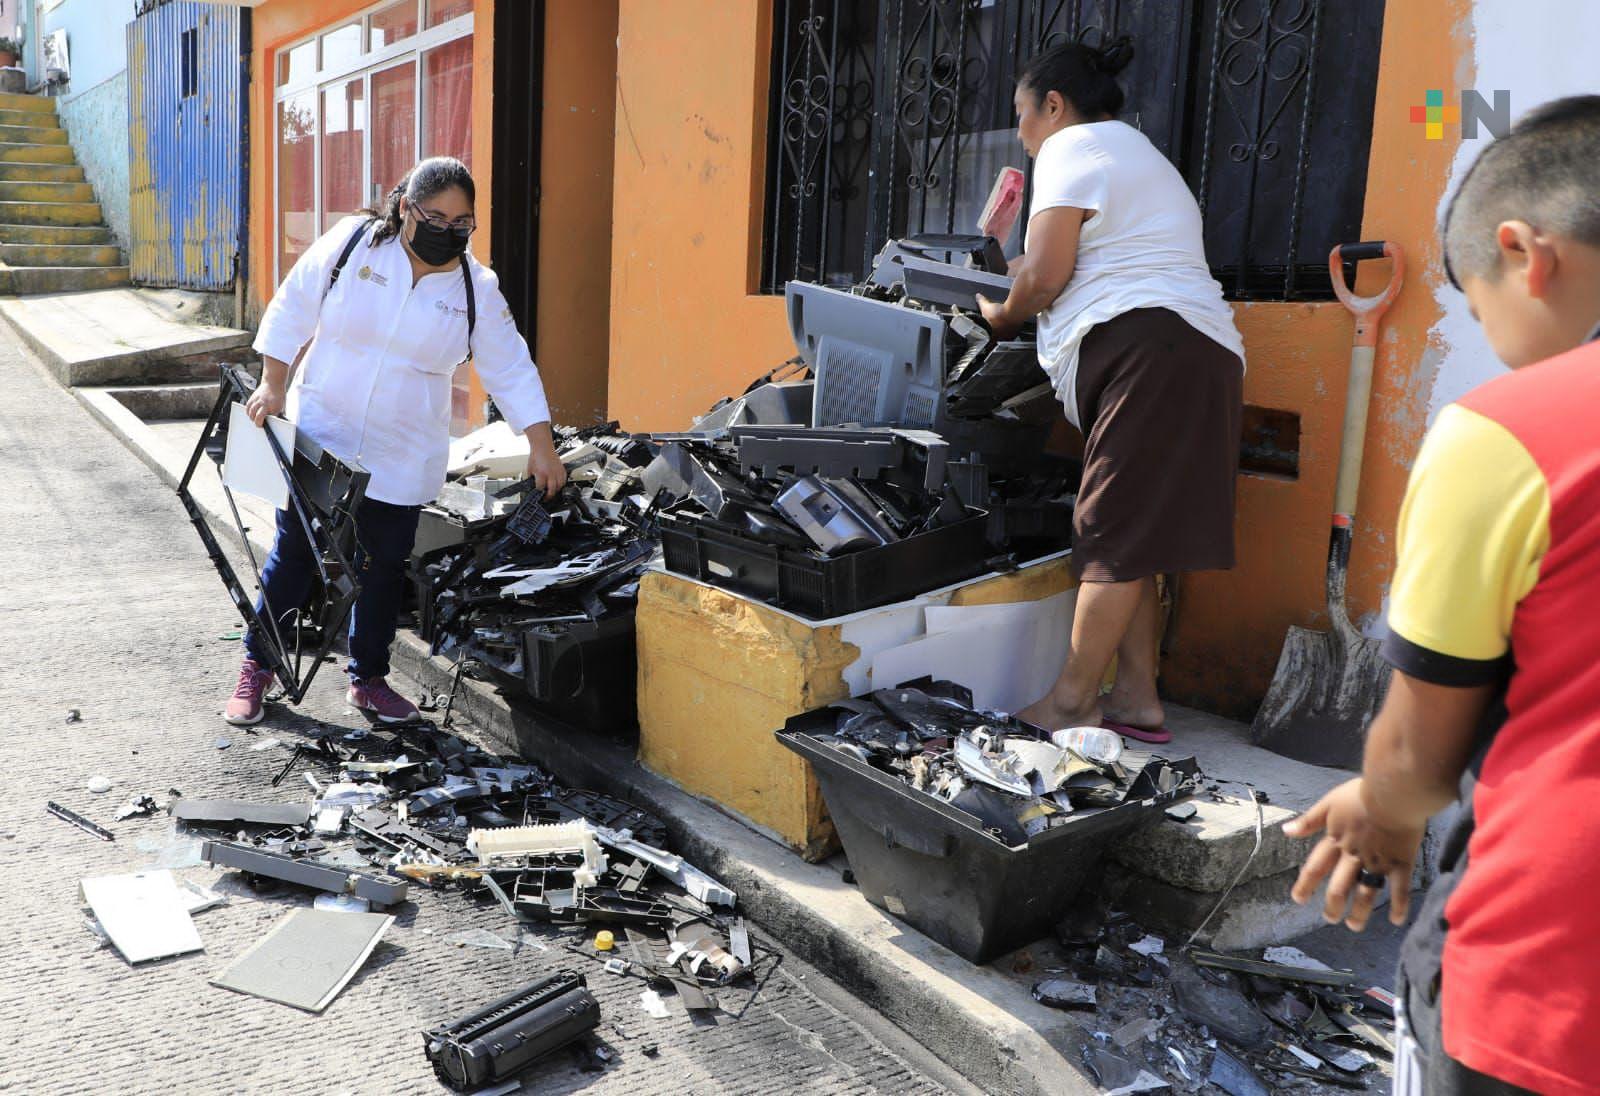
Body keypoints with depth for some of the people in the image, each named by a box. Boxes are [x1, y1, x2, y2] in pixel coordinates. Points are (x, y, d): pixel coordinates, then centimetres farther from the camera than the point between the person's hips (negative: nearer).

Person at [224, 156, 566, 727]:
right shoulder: (351, 242, -8)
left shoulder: (477, 288, -4)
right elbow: (291, 312, 1)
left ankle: (369, 678, 27)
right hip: (318, 439, -1)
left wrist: (541, 447, -7)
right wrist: (274, 387, 0)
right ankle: (256, 665, 25)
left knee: (385, 567, 8)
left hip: (400, 459, 1)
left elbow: (511, 370, -1)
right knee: (294, 553, 6)